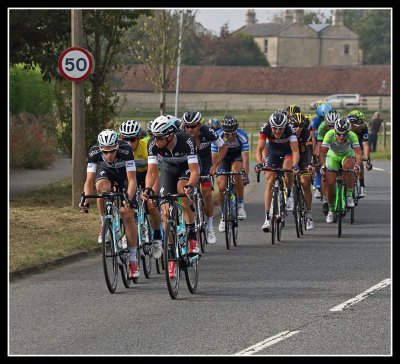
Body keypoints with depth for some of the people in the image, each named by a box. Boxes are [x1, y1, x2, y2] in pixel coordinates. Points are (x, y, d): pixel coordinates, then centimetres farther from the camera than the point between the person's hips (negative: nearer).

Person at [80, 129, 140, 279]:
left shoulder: (126, 150, -37)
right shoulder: (94, 152, -31)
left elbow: (132, 180, -35)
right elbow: (89, 181, -29)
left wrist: (128, 199, -50)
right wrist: (86, 201, -44)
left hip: (124, 173, -1)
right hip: (106, 171, 1)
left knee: (128, 215, -12)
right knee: (102, 188, -36)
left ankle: (133, 259, -2)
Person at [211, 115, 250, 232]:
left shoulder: (242, 136, -31)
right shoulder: (217, 136, -28)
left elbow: (245, 158, -35)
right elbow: (214, 157, -29)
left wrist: (246, 175, -46)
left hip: (237, 157, -2)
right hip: (224, 158, 2)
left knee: (236, 173, -34)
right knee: (221, 187, -13)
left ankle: (240, 205, -19)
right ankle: (224, 216, 7)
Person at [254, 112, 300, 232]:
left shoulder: (290, 129, -33)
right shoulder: (265, 129, -29)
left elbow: (295, 151, -38)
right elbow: (259, 150, -32)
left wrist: (295, 165, -56)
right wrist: (259, 163, -51)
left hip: (288, 151, -2)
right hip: (273, 152, 2)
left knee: (288, 170, -34)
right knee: (269, 182, -10)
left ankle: (289, 195, -5)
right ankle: (267, 218, -9)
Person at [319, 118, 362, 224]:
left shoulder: (352, 136, -30)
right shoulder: (329, 135, -31)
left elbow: (358, 153, -36)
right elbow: (322, 153, -33)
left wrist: (357, 165, -54)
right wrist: (323, 166, -49)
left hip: (347, 156, -1)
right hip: (333, 157, 1)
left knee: (349, 167, -36)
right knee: (330, 183, -14)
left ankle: (349, 195, -20)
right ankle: (331, 210, 8)